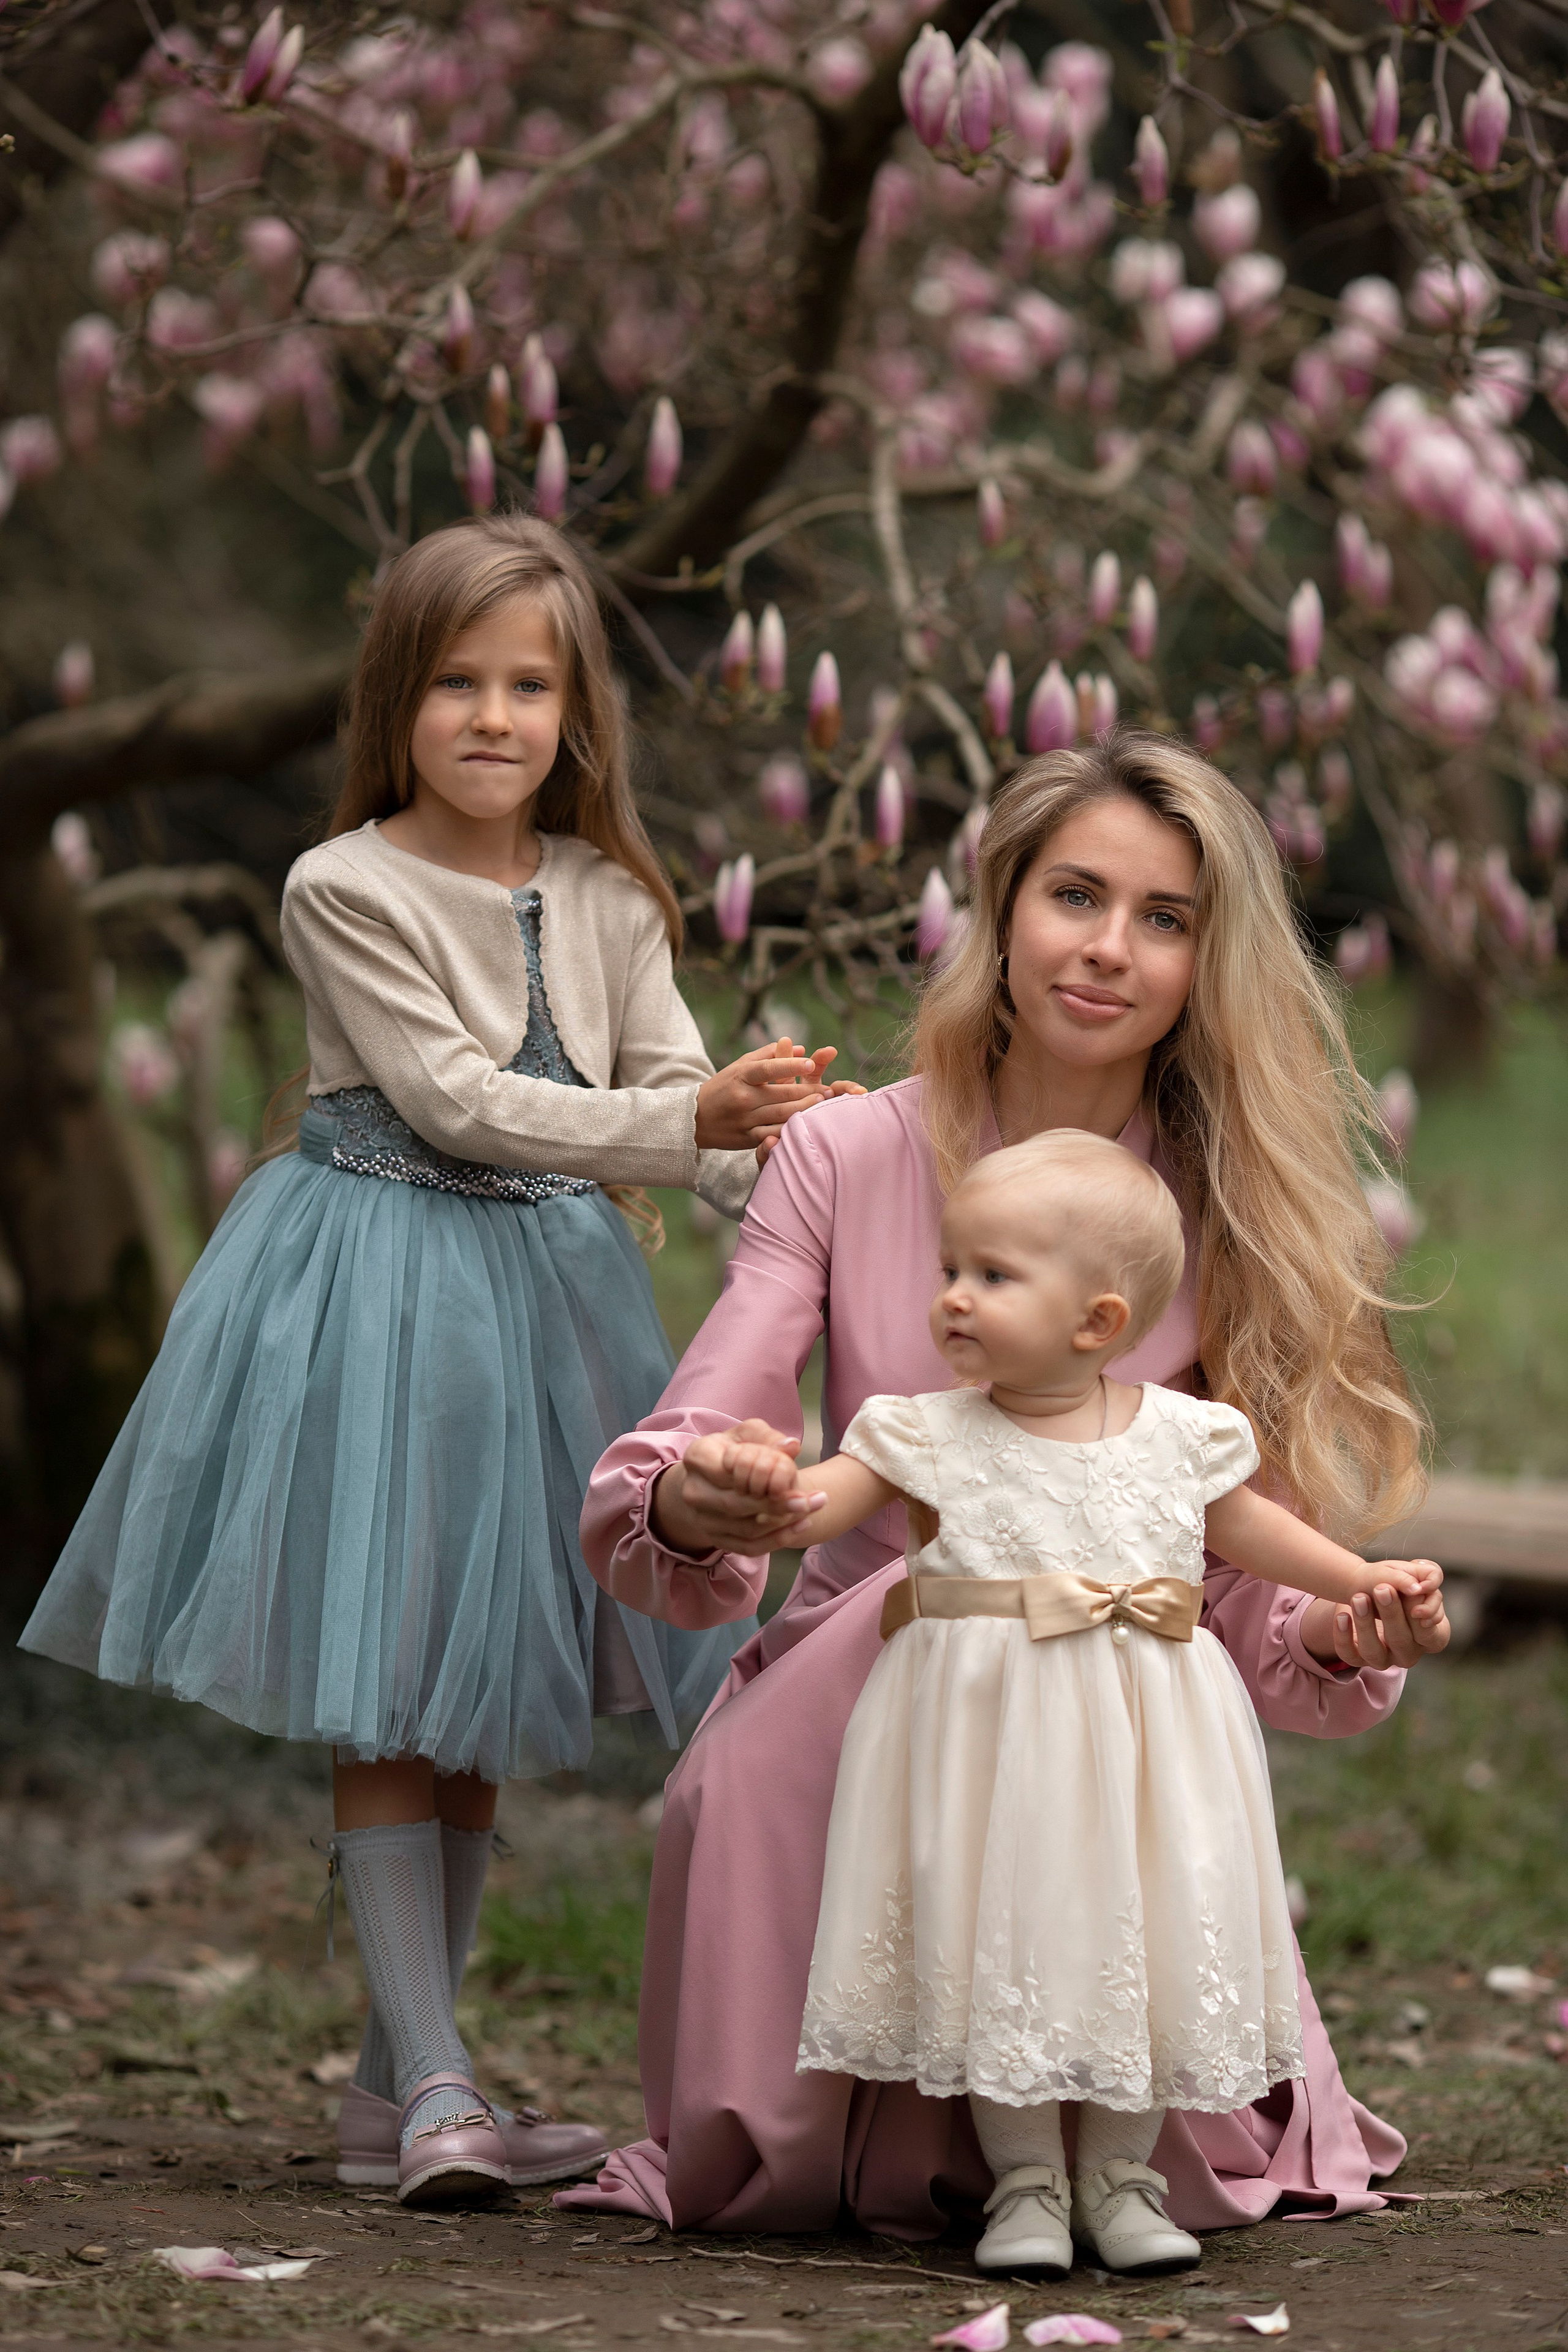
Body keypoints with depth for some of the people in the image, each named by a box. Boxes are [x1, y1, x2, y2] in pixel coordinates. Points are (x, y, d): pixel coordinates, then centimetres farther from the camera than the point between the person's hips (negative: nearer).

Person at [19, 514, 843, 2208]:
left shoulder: (605, 901, 6)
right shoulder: (345, 889, -9)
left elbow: (682, 1089, -1)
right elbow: (450, 1096, -16)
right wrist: (682, 1121, -21)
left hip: (543, 1295, 5)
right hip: (377, 1292, -5)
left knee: (485, 1699, 8)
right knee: (382, 1706, -6)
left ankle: (393, 2084, 17)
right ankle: (436, 2087, -5)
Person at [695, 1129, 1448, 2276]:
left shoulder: (1178, 1436, 1)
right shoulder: (935, 1435, -3)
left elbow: (1244, 1527, 17)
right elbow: (832, 1497, -11)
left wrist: (1370, 1580, 16)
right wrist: (774, 1482, -33)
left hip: (1141, 1733, 1)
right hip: (985, 1720, -1)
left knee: (1144, 1936, 4)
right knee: (1000, 1941, 0)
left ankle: (1118, 2177, 18)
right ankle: (1024, 2179, 14)